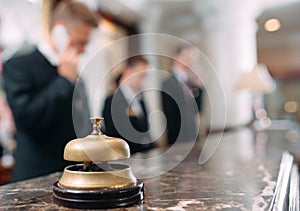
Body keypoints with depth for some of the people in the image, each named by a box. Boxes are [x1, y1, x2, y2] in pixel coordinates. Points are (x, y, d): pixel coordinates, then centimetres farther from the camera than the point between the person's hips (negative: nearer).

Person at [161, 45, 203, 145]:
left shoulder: (188, 82, 8)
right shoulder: (169, 84, -14)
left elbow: (196, 110, 10)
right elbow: (171, 118, -16)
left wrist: (198, 88, 0)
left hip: (192, 138, 8)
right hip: (179, 140, -8)